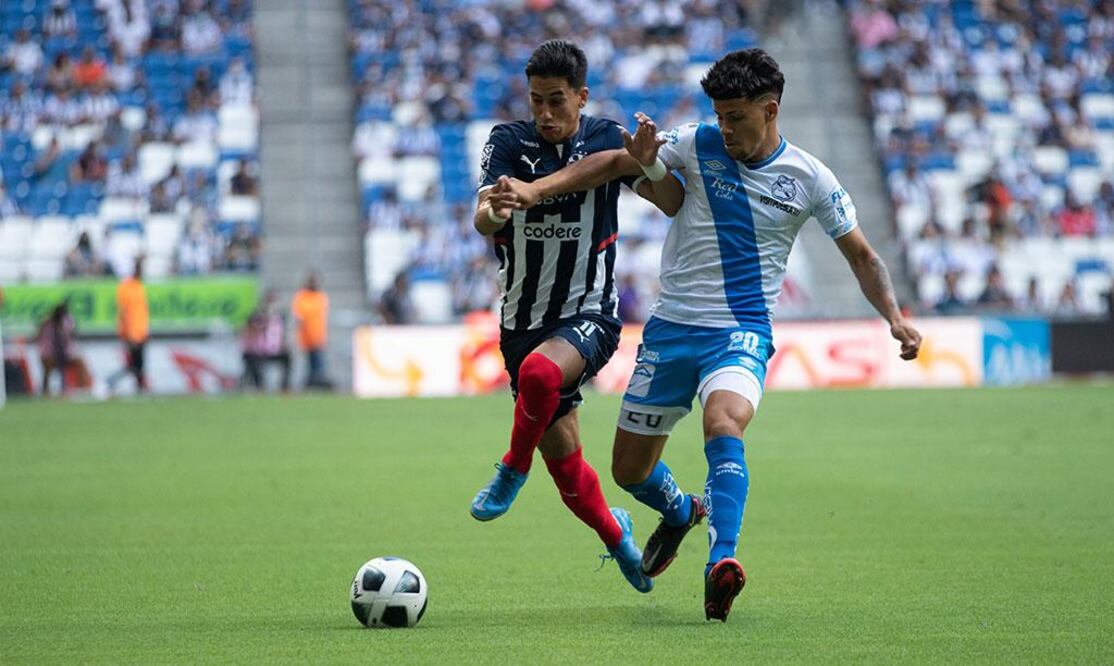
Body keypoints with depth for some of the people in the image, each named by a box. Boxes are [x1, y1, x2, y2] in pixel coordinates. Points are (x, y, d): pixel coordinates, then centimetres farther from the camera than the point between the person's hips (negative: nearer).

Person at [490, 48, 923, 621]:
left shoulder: (808, 179, -2)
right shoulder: (698, 145, -1)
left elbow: (861, 256, 7)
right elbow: (612, 163, -2)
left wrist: (894, 317, -8)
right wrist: (535, 189, -14)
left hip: (741, 330, -3)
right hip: (671, 327, 3)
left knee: (724, 425, -35)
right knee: (629, 470, 9)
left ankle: (721, 564, -42)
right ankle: (681, 512, 44)